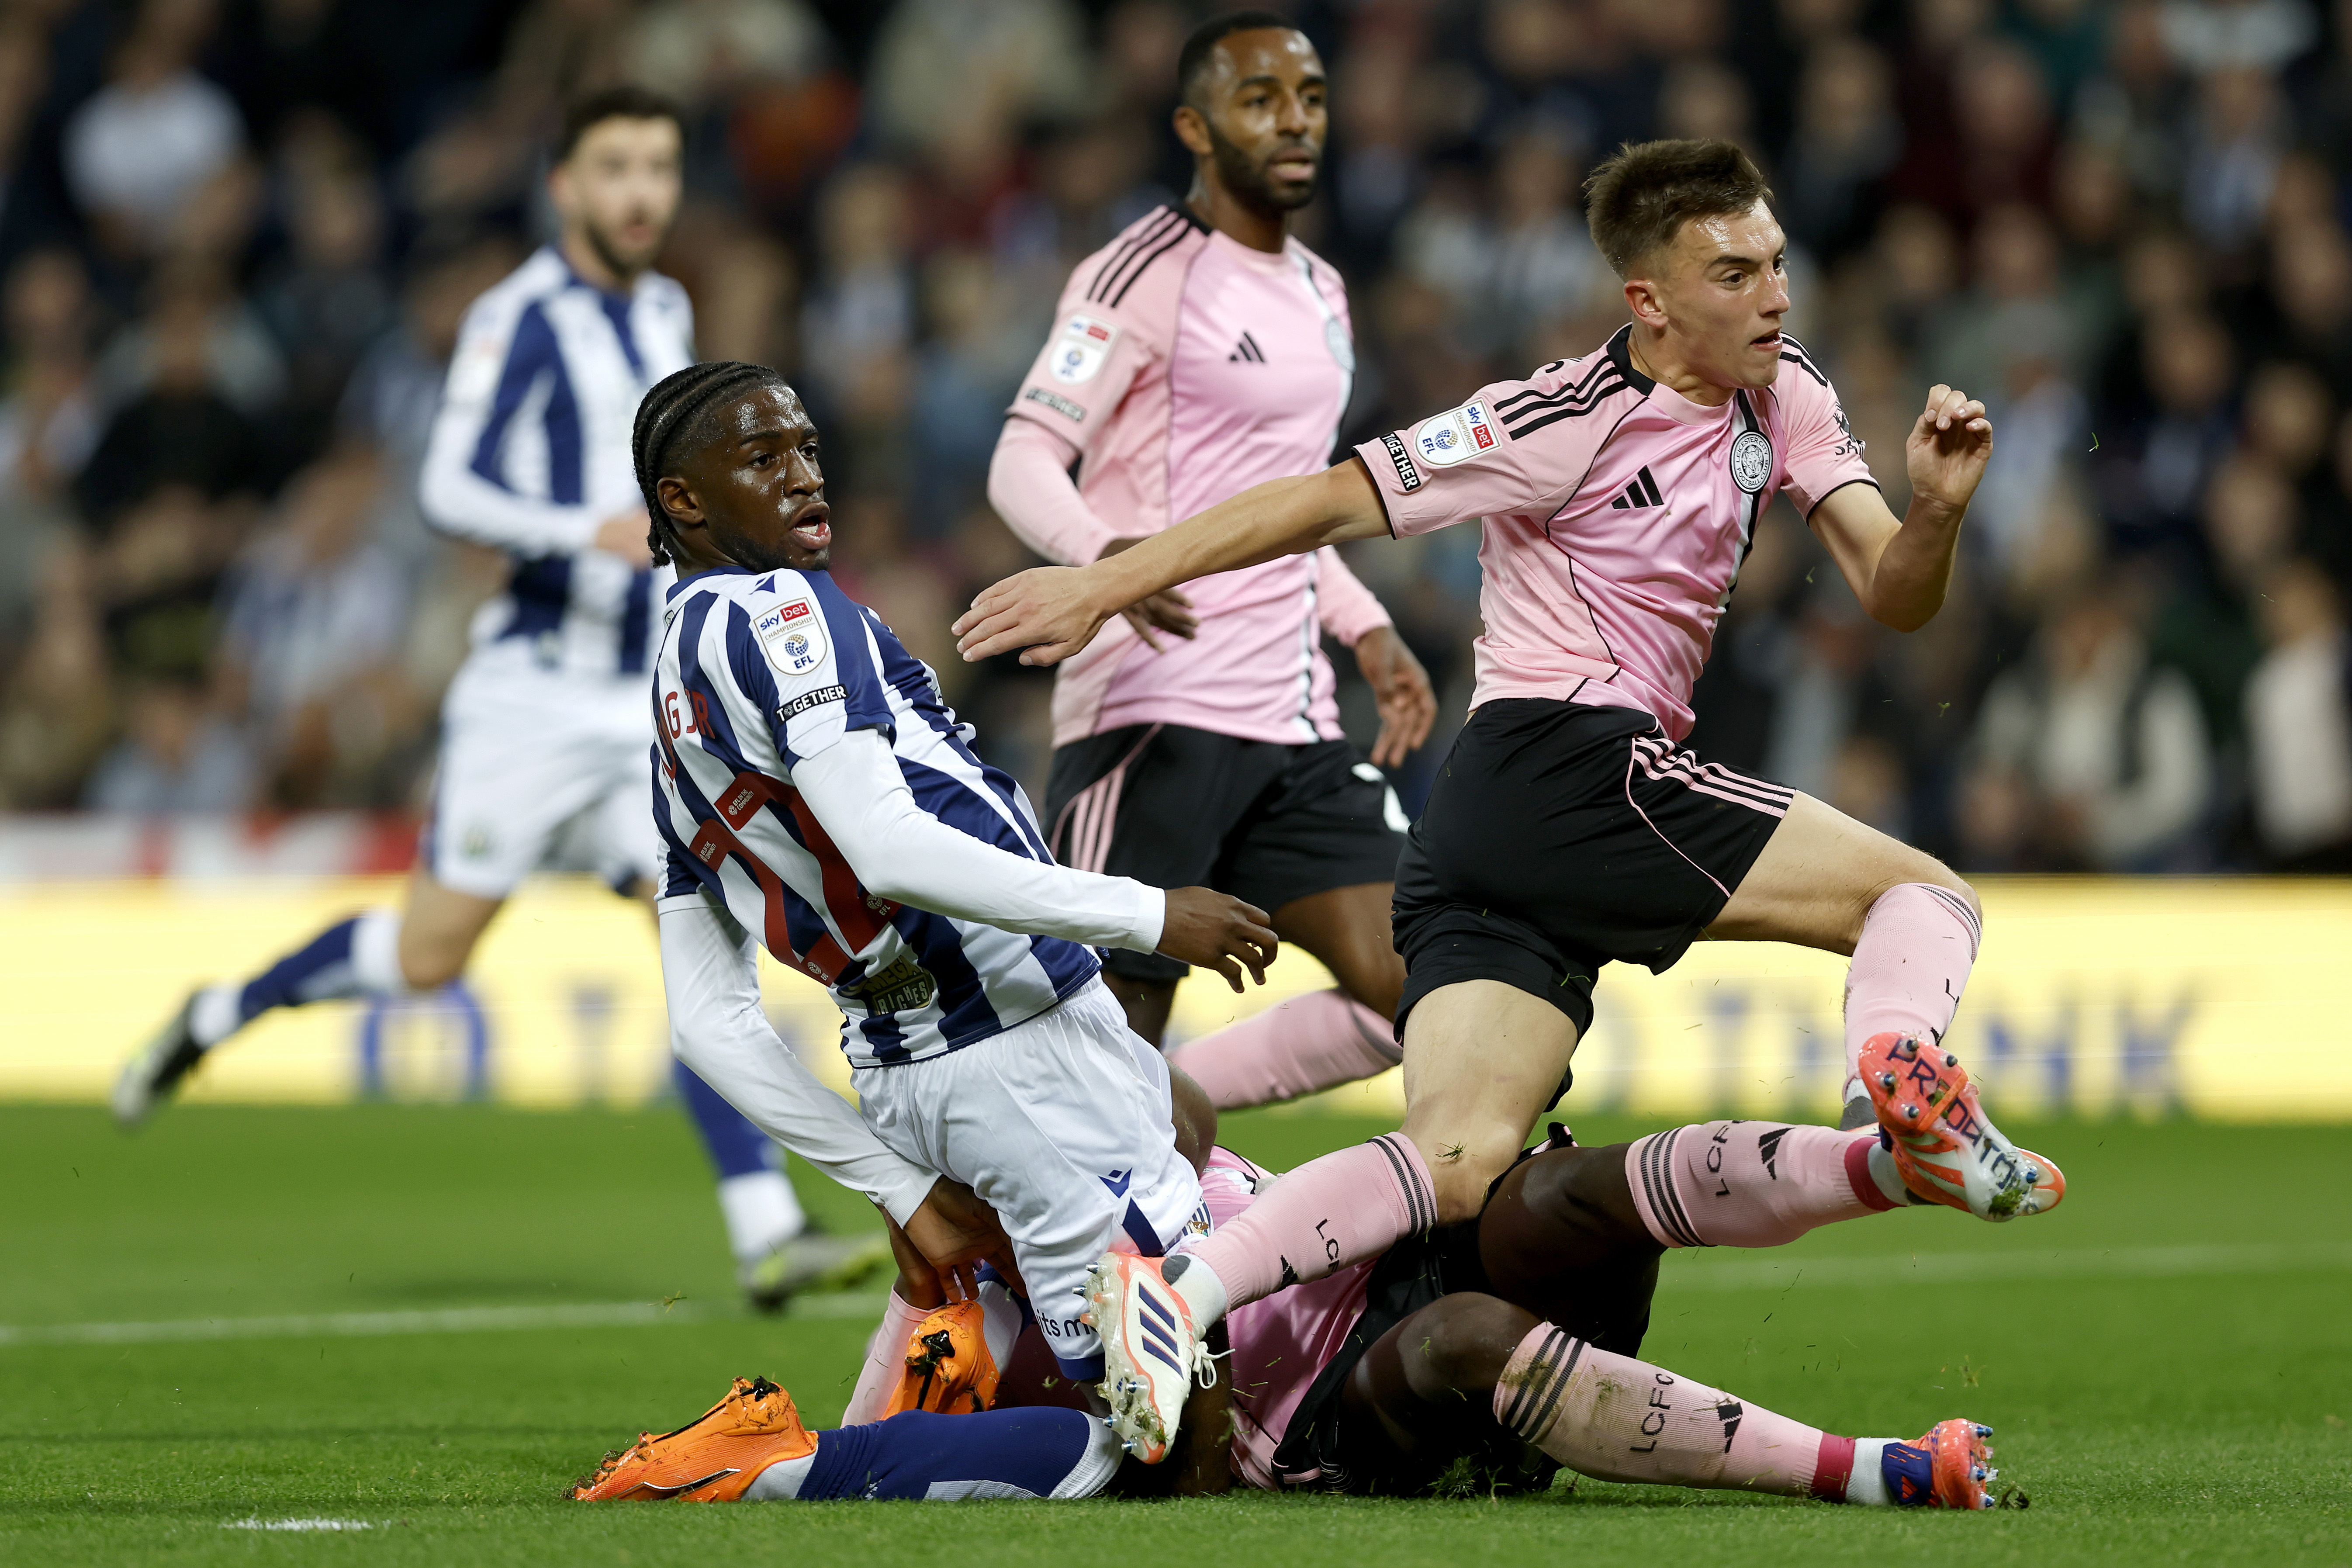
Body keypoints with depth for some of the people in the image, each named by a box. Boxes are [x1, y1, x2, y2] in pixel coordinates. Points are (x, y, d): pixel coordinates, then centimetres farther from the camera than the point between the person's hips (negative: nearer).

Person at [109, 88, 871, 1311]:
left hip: (648, 699, 5)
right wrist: (590, 533, -30)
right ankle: (214, 1019, 25)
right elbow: (448, 489, -19)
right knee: (428, 956, -1)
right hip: (533, 691, -5)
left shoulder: (668, 314, 13)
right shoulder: (519, 317, -10)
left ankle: (766, 1235, -14)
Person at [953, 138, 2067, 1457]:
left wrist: (1936, 510, -11)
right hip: (1570, 766, -8)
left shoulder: (1786, 398, 15)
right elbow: (1335, 502, -7)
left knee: (1459, 1164, -8)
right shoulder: (1572, 421, -8)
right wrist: (1106, 585, -7)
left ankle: (1173, 1291, -22)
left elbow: (1896, 599, 12)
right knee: (1925, 893, -7)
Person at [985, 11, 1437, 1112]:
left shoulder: (1320, 293, 19)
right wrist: (1107, 552, -35)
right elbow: (1024, 463, -15)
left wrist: (1366, 629, 19)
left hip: (1296, 725, 8)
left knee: (1407, 999, -3)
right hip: (1154, 719, -8)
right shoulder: (1147, 275, -7)